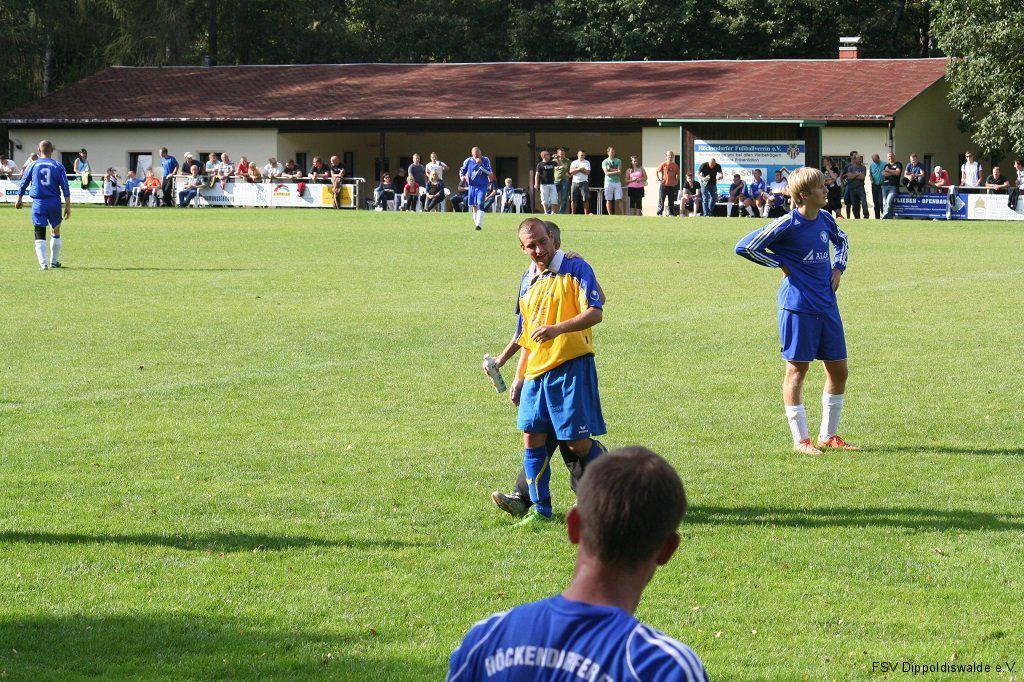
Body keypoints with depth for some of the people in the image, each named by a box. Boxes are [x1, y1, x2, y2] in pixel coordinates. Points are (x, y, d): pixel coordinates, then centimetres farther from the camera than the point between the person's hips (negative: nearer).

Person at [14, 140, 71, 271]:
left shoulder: (33, 165, 2)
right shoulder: (58, 166, 1)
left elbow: (23, 184, 8)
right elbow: (65, 187, -2)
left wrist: (19, 199, 23)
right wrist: (68, 206, 1)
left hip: (38, 203, -1)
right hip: (54, 203, 1)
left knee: (40, 234, -1)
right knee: (55, 232, 18)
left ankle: (43, 263, -15)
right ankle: (54, 261, 24)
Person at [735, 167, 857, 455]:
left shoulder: (826, 220, 7)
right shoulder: (787, 225, -13)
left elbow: (841, 240, 30)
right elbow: (745, 247, -12)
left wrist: (838, 268, 13)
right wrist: (781, 264, -9)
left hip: (827, 304, 7)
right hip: (798, 305, -7)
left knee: (838, 370, 9)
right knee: (797, 369, -1)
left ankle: (828, 436, 21)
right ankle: (800, 440, 5)